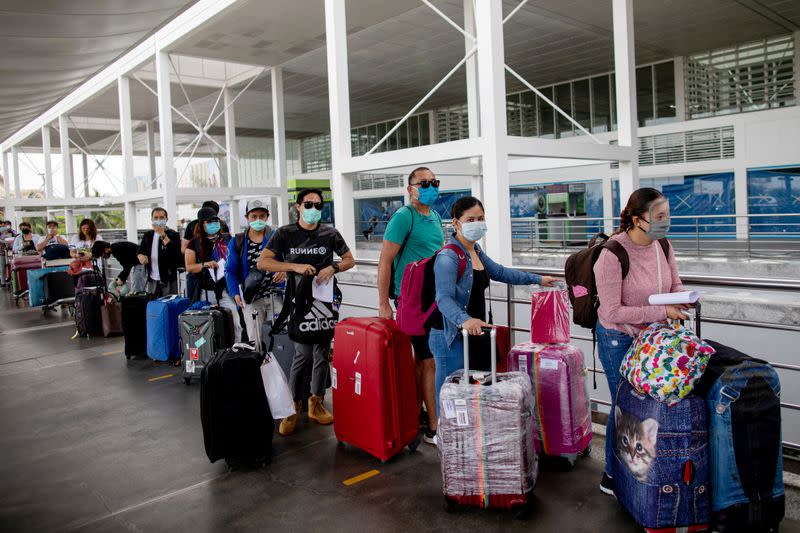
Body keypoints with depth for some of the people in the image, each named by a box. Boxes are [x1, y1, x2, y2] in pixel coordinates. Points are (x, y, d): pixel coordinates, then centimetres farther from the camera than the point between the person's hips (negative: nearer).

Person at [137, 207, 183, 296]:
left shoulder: (173, 234, -6)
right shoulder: (148, 235, 10)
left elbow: (175, 253, -21)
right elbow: (139, 251, 16)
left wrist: (163, 235, -24)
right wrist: (140, 256, -8)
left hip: (168, 280, -5)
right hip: (152, 280, 5)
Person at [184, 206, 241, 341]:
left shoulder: (226, 240, 9)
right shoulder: (194, 244, 6)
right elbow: (189, 267, 1)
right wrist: (205, 264, -16)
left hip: (226, 290, 1)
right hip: (206, 293, -1)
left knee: (234, 323, -5)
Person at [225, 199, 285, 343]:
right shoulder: (237, 242, 7)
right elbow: (231, 271, 6)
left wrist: (285, 271, -25)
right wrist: (235, 293, -9)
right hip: (251, 299, 1)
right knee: (254, 340, 3)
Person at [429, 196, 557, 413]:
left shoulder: (475, 250, 11)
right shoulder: (448, 257, -18)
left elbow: (499, 272, 26)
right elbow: (444, 298, -30)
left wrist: (536, 279, 27)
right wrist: (464, 320, -48)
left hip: (473, 333, 9)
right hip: (451, 337, -9)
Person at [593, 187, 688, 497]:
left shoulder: (662, 246, -5)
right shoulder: (613, 254, -26)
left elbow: (675, 284, 11)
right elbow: (612, 312, -26)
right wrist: (662, 312, -26)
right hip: (619, 339, -6)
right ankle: (612, 477, 26)